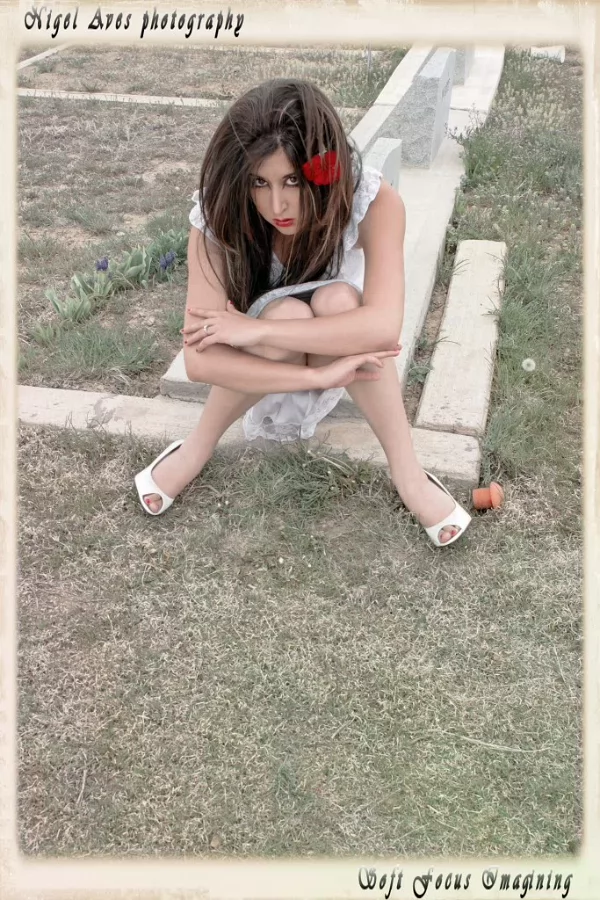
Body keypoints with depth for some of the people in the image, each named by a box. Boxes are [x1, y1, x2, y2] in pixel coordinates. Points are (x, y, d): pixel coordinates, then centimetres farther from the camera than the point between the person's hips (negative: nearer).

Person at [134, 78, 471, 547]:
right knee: (288, 313, -35)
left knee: (337, 300, -34)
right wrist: (318, 375, -42)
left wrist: (253, 329, -39)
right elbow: (199, 360, -34)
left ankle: (407, 471, -21)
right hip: (261, 369, 0)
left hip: (341, 349, 1)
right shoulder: (218, 216, -27)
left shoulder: (373, 200, -28)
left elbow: (384, 326, -42)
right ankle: (198, 447, -11)